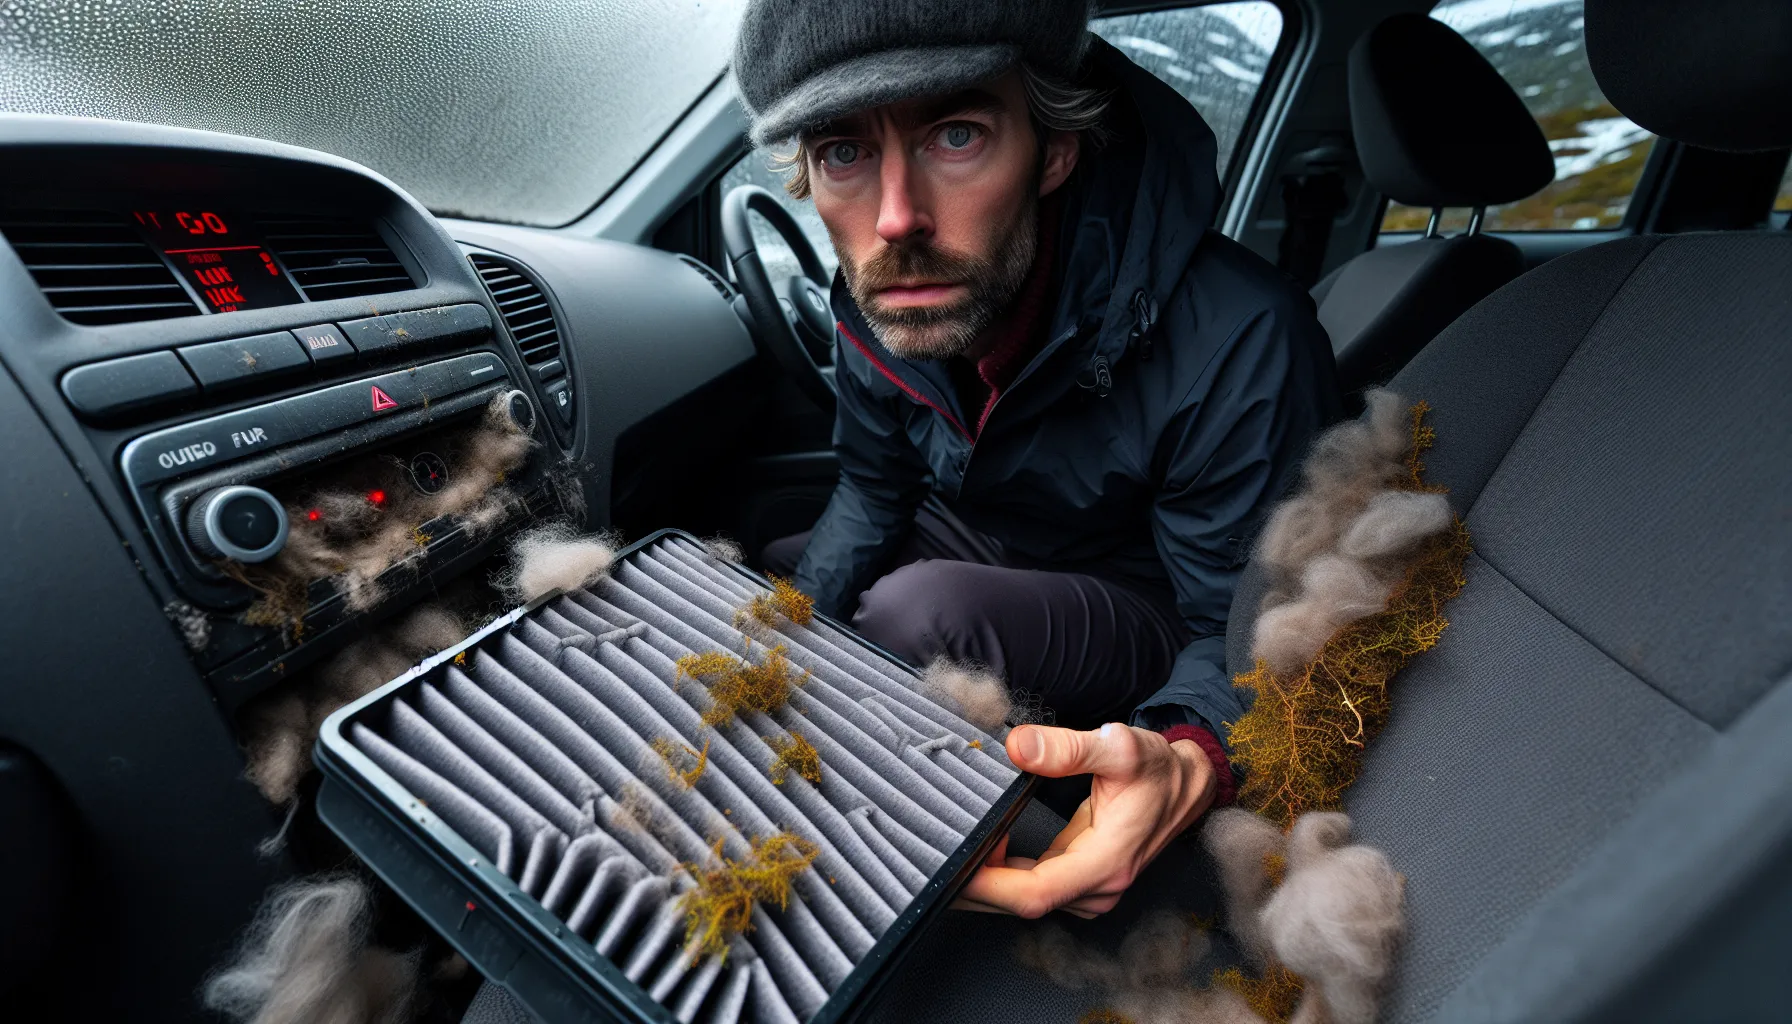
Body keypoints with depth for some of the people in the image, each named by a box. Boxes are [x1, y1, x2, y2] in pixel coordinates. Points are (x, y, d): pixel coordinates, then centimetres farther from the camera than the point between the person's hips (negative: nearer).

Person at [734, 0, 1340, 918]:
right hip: (978, 551, 6)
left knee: (920, 612, -34)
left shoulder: (1240, 349, -32)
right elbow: (872, 489, 0)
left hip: (1153, 614, -5)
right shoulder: (872, 296, -15)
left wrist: (1182, 763, -45)